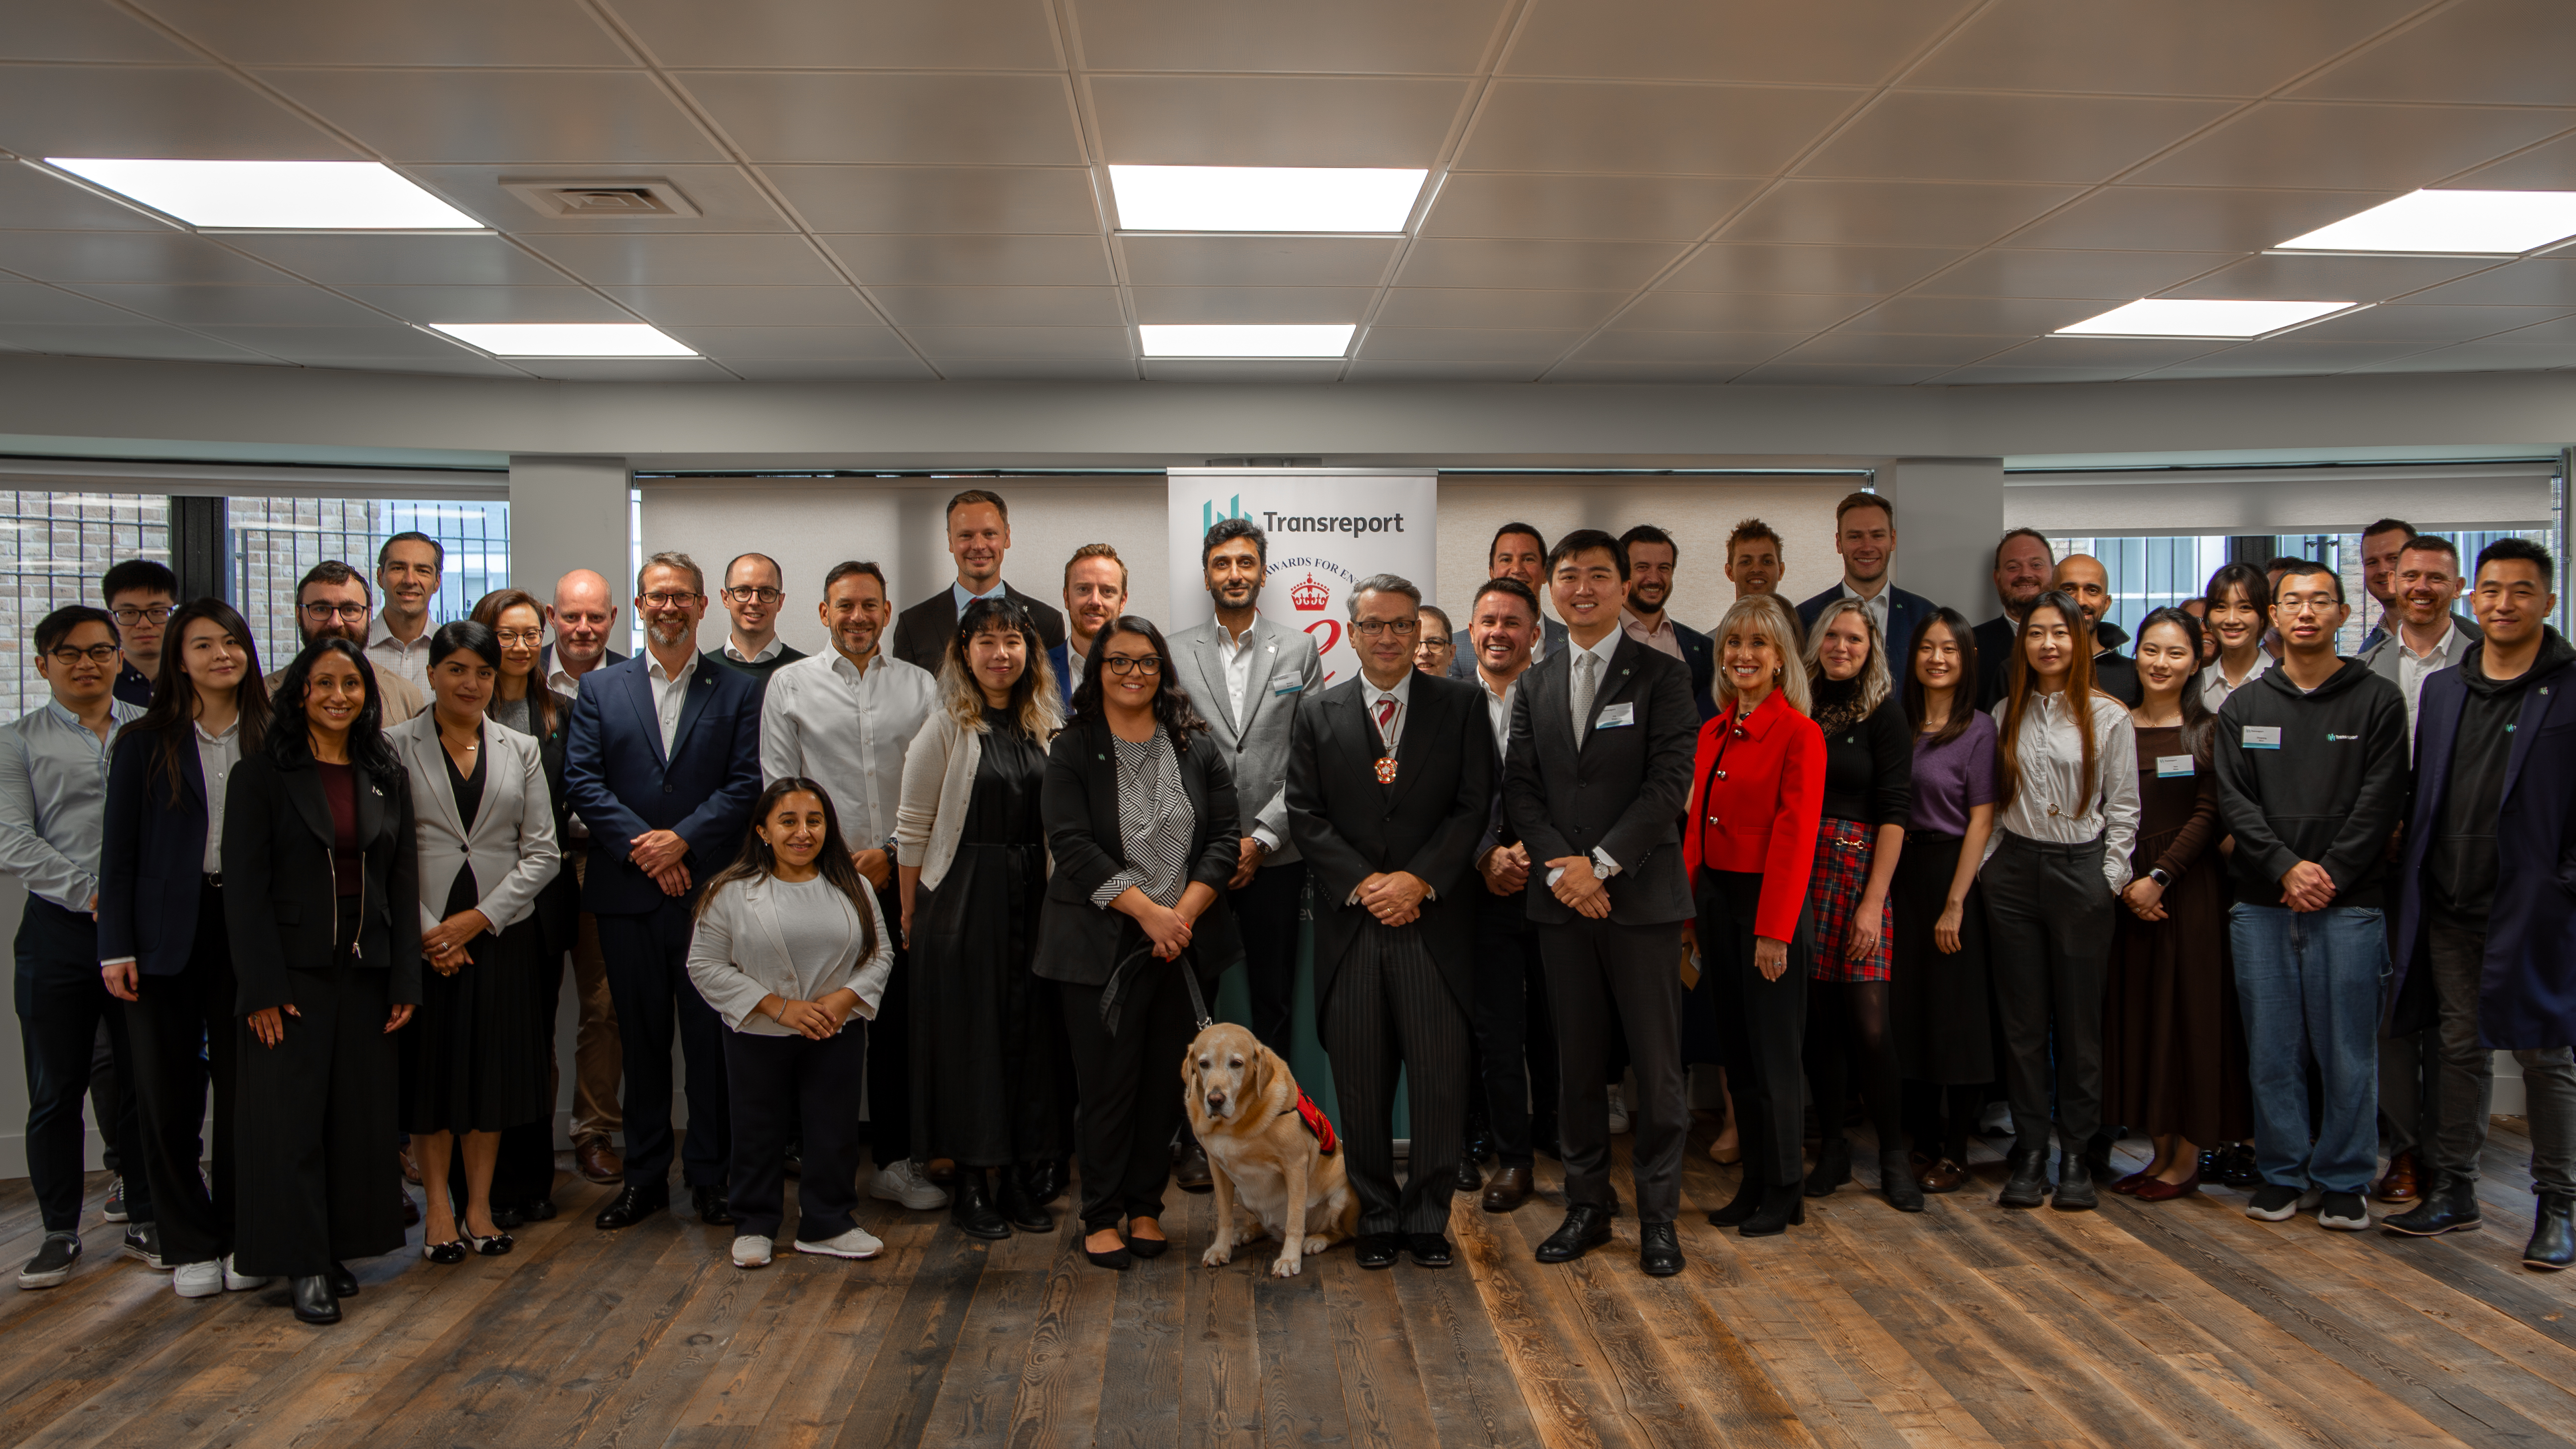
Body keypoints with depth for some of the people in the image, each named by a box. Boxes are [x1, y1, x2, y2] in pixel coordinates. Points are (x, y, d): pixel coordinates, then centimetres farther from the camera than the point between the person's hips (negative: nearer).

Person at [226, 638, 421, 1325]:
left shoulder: (388, 778, 9)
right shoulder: (262, 776, -3)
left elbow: (403, 884, 9)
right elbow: (245, 889, -7)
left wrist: (405, 980, 3)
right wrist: (262, 989, -12)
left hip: (367, 971, 4)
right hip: (294, 971, -4)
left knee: (359, 1116, 8)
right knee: (291, 1117, 1)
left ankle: (341, 1248, 20)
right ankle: (302, 1264, 9)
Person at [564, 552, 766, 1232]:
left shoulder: (738, 692, 6)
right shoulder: (600, 690, 9)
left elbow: (746, 784, -3)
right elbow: (581, 781, 0)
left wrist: (683, 839, -14)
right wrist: (640, 845, -11)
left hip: (709, 888, -1)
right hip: (627, 892, 1)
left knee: (710, 1036, 2)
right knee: (641, 1038, 9)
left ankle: (710, 1175, 13)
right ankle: (644, 1175, 20)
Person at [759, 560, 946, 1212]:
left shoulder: (921, 687, 9)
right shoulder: (790, 684, 6)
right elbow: (778, 787, 3)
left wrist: (892, 853, -5)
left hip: (900, 879, 1)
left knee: (899, 1019, 4)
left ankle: (895, 1160, 15)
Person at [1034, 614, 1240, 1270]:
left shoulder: (1197, 748, 9)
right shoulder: (1072, 750, 1)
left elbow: (1225, 838, 4)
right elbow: (1072, 845, -9)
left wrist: (1185, 912, -10)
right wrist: (1147, 911, -16)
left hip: (1185, 942, 3)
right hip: (1101, 945, -3)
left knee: (1167, 1082, 6)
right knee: (1108, 1084, 0)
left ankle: (1145, 1207, 21)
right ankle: (1101, 1216, 14)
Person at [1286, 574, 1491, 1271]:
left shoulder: (1460, 705, 6)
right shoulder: (1317, 716, 9)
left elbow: (1475, 806, 0)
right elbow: (1305, 816, 3)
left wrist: (1418, 879, -11)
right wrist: (1362, 884, -9)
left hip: (1436, 921, -1)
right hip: (1350, 925, 1)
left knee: (1440, 1078, -1)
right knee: (1362, 1083, 6)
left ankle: (1428, 1217, 14)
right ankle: (1377, 1217, 19)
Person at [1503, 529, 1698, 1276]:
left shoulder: (1662, 675, 0)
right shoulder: (1535, 684, 13)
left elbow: (1669, 783, -8)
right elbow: (1520, 788, 7)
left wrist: (1601, 863, -14)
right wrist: (1559, 868, -8)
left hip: (1642, 895, -3)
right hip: (1562, 899, 3)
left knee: (1657, 1064, 2)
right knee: (1577, 1061, 9)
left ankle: (1659, 1215, 13)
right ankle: (1587, 1205, 20)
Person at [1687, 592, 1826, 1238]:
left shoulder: (1799, 734, -11)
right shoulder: (1712, 733, 10)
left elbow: (1794, 838, -15)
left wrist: (1773, 930, -17)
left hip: (1766, 902, -7)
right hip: (1714, 899, 7)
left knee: (1772, 1054, 2)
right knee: (1735, 1051, 12)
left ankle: (1782, 1193, 16)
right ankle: (1753, 1185, 23)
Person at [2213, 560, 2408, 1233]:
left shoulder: (2377, 701, 4)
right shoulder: (2243, 707, 11)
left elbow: (2380, 802, -3)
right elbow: (2233, 800, 3)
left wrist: (2329, 875, -11)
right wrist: (2286, 867, -10)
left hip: (2349, 905, -2)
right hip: (2261, 904, 2)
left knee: (2347, 1049, 1)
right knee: (2271, 1049, 5)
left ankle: (2343, 1181, 14)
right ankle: (2281, 1173, 17)